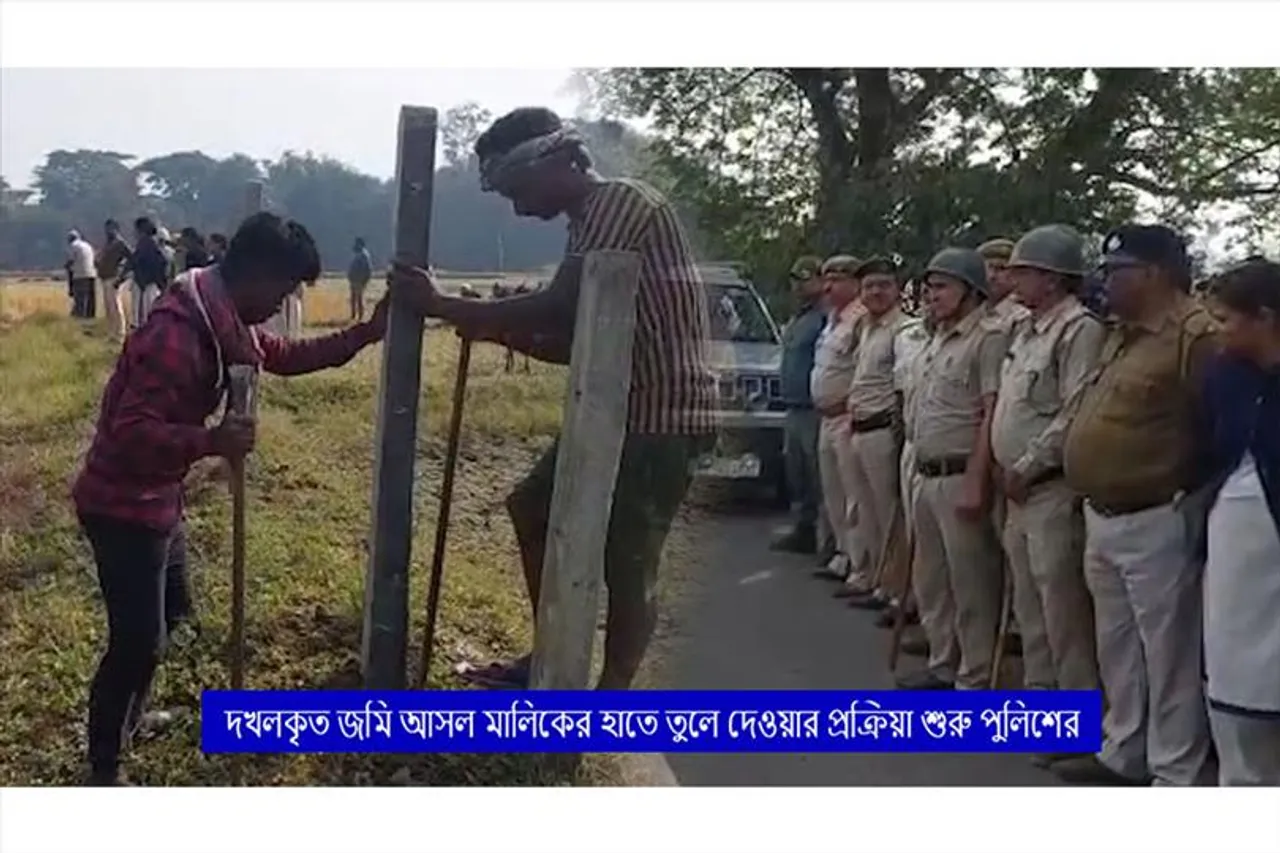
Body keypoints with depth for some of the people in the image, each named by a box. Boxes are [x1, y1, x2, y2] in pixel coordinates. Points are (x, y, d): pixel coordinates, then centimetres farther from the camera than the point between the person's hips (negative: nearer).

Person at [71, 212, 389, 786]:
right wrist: (211, 442, -41)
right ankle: (102, 773, 13)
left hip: (158, 497, 10)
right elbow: (131, 433, -33)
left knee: (169, 614, 24)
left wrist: (364, 334, 10)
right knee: (138, 639, -3)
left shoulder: (223, 319, 3)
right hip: (123, 506, -10)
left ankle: (129, 718, 44)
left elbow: (286, 357, 17)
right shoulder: (178, 333, -29)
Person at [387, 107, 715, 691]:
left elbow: (557, 310, -24)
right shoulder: (594, 220, 15)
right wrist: (498, 332, 6)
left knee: (625, 564, -3)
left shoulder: (622, 202, -15)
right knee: (532, 508, 18)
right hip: (620, 412, 11)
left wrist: (442, 306, -17)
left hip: (663, 418, -11)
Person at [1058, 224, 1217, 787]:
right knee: (1118, 649, 20)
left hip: (1157, 523, -10)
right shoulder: (1121, 334, 14)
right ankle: (1121, 753, 36)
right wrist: (1095, 508, 16)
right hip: (1103, 519, 10)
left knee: (1168, 655, 3)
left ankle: (1175, 778, 15)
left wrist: (1190, 502, -12)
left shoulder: (1195, 334, -17)